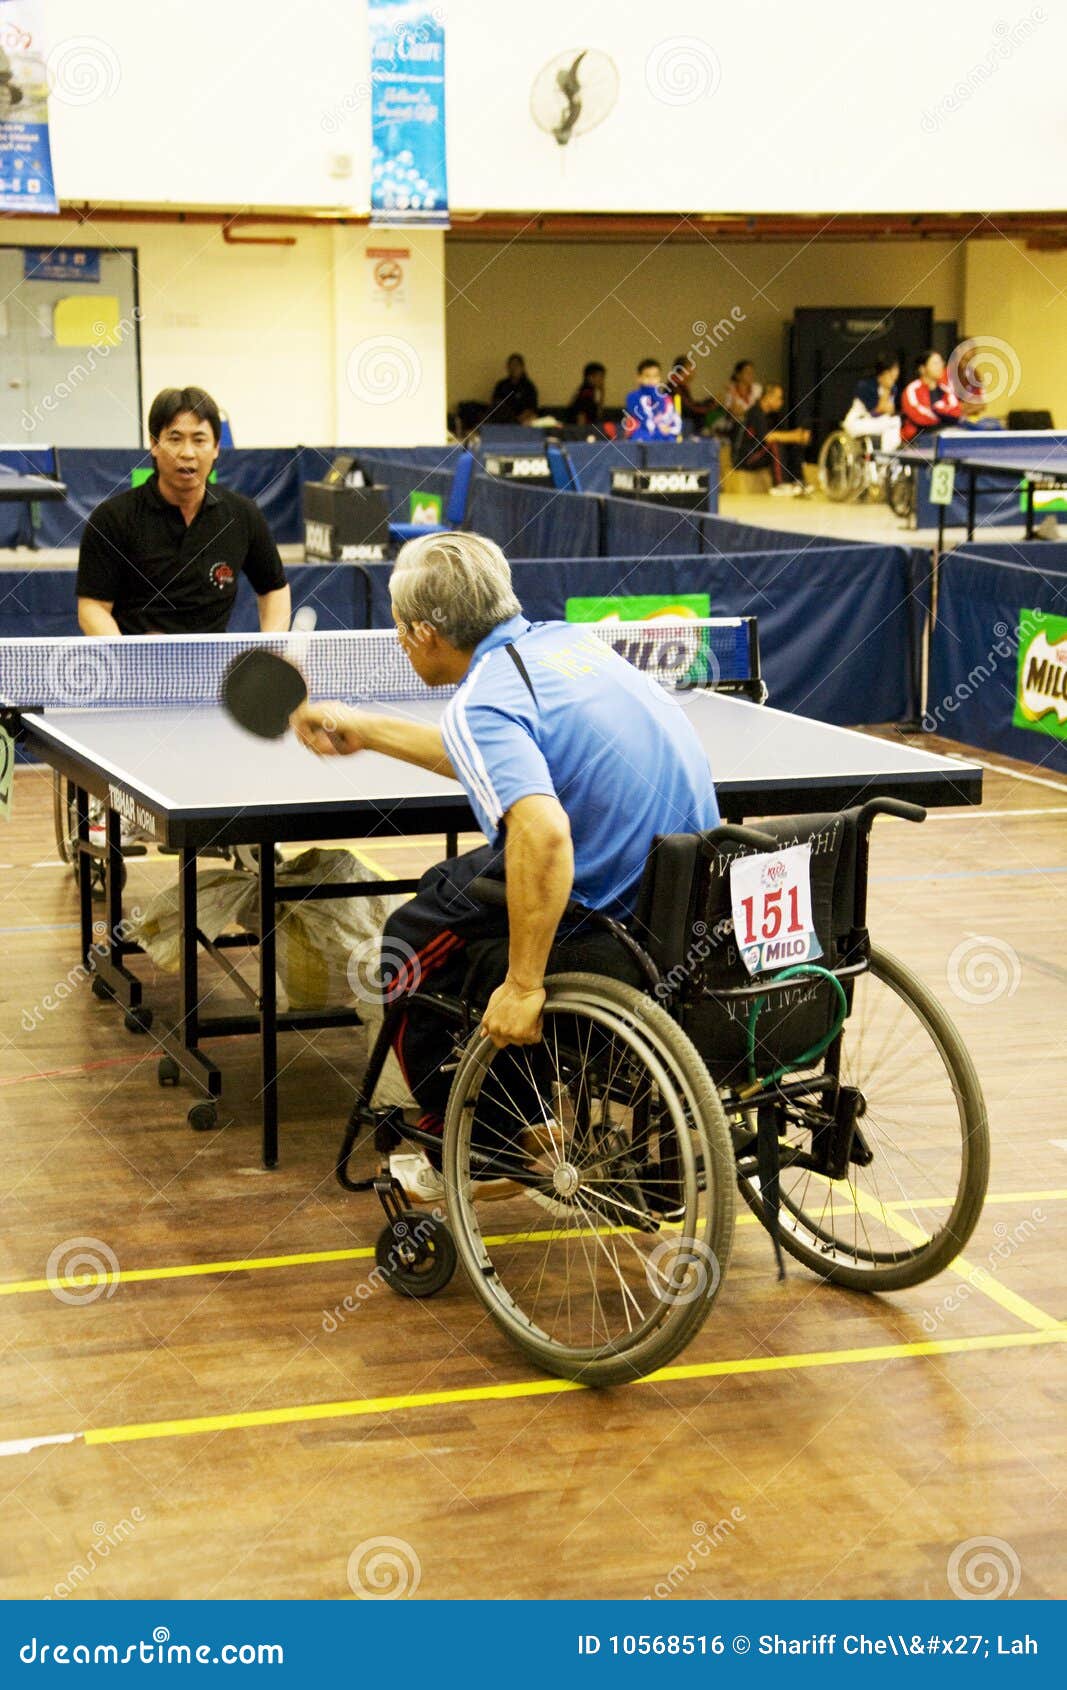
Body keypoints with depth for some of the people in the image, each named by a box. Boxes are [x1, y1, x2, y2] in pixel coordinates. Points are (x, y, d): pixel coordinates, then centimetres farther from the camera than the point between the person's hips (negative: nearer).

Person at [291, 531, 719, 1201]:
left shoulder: (482, 700, -19)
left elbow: (542, 831, -35)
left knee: (412, 948, 13)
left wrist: (523, 984, -28)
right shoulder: (566, 638, 9)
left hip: (611, 931, -9)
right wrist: (364, 731, 33)